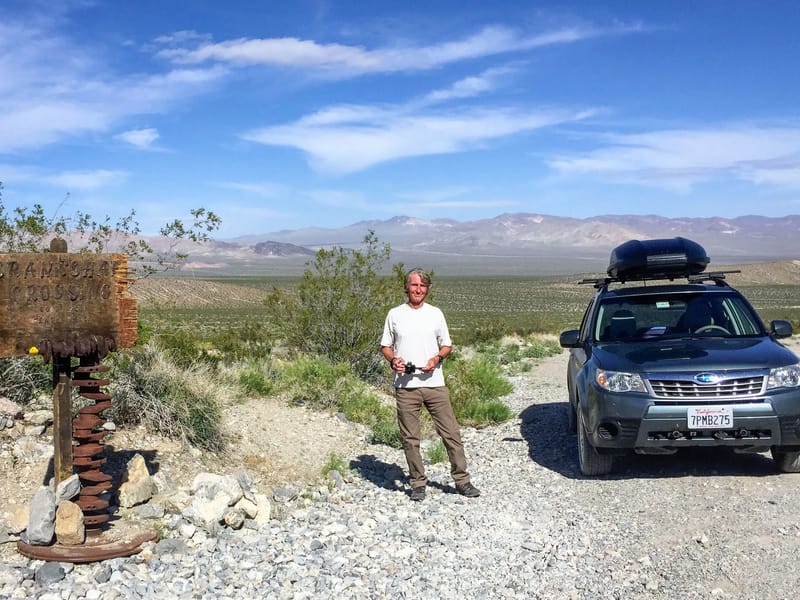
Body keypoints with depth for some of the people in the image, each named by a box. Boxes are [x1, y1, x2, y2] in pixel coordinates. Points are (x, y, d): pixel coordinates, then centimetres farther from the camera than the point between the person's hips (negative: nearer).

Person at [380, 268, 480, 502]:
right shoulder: (395, 314, 8)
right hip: (405, 385, 0)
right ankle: (418, 482, 15)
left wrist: (437, 359, -7)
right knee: (410, 437, 4)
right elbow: (385, 346, 12)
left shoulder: (435, 313, 9)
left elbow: (447, 345, 14)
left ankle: (461, 480, 9)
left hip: (434, 384, 0)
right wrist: (393, 360, -9)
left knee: (451, 433, 0)